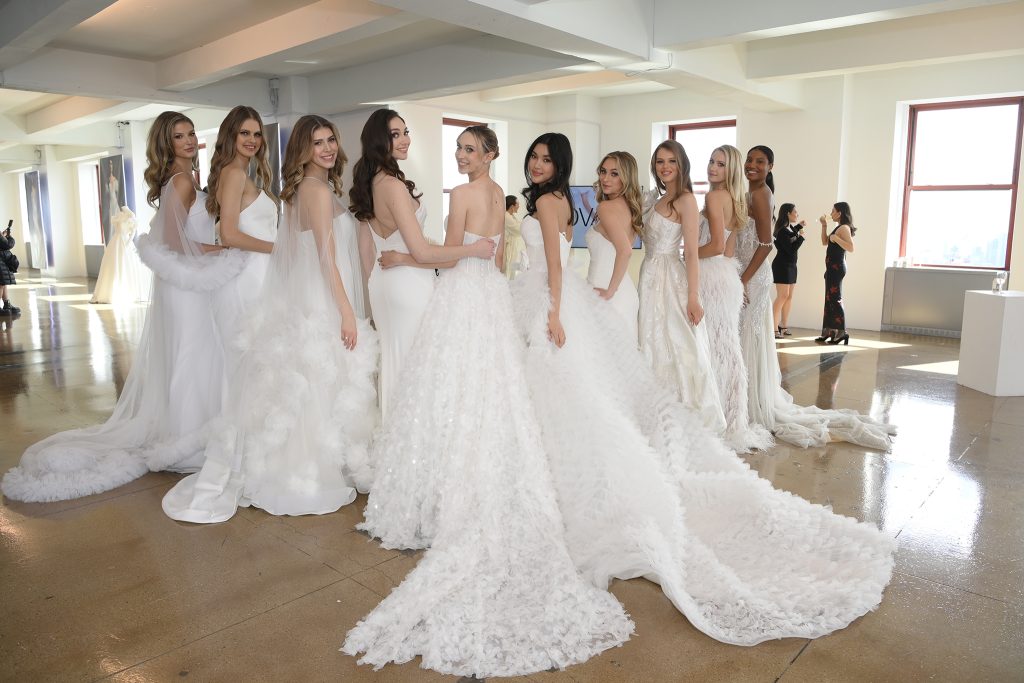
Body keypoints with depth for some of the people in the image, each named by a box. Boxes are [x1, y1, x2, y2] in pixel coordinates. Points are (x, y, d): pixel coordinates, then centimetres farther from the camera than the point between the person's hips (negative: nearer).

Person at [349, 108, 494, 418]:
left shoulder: (368, 183, 6)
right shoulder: (394, 185, -20)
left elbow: (366, 249, 12)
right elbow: (422, 252, -22)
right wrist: (475, 249, -13)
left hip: (382, 284, 9)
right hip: (410, 286, -9)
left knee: (392, 361, 18)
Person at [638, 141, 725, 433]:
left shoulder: (685, 199, -9)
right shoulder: (658, 198, 15)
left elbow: (691, 252, -14)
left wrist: (693, 297, -18)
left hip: (671, 280, -8)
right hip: (651, 278, 8)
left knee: (677, 350, -3)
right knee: (655, 349, 11)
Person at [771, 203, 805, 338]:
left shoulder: (789, 227, 7)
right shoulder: (782, 231, -19)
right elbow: (791, 249, -21)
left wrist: (798, 226, 20)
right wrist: (801, 236, -11)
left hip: (791, 266, 9)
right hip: (782, 266, -9)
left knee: (789, 297, 11)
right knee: (782, 296, -12)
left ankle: (784, 326, 17)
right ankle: (774, 329, -11)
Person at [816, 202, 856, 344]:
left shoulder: (844, 228, -12)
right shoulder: (838, 228, 17)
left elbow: (851, 248, -22)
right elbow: (825, 242, 22)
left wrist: (836, 238, -25)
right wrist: (824, 226, 16)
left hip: (836, 267, -10)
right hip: (833, 267, 10)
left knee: (835, 299, -11)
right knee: (829, 299, 10)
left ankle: (842, 332, -12)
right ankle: (829, 332, 14)